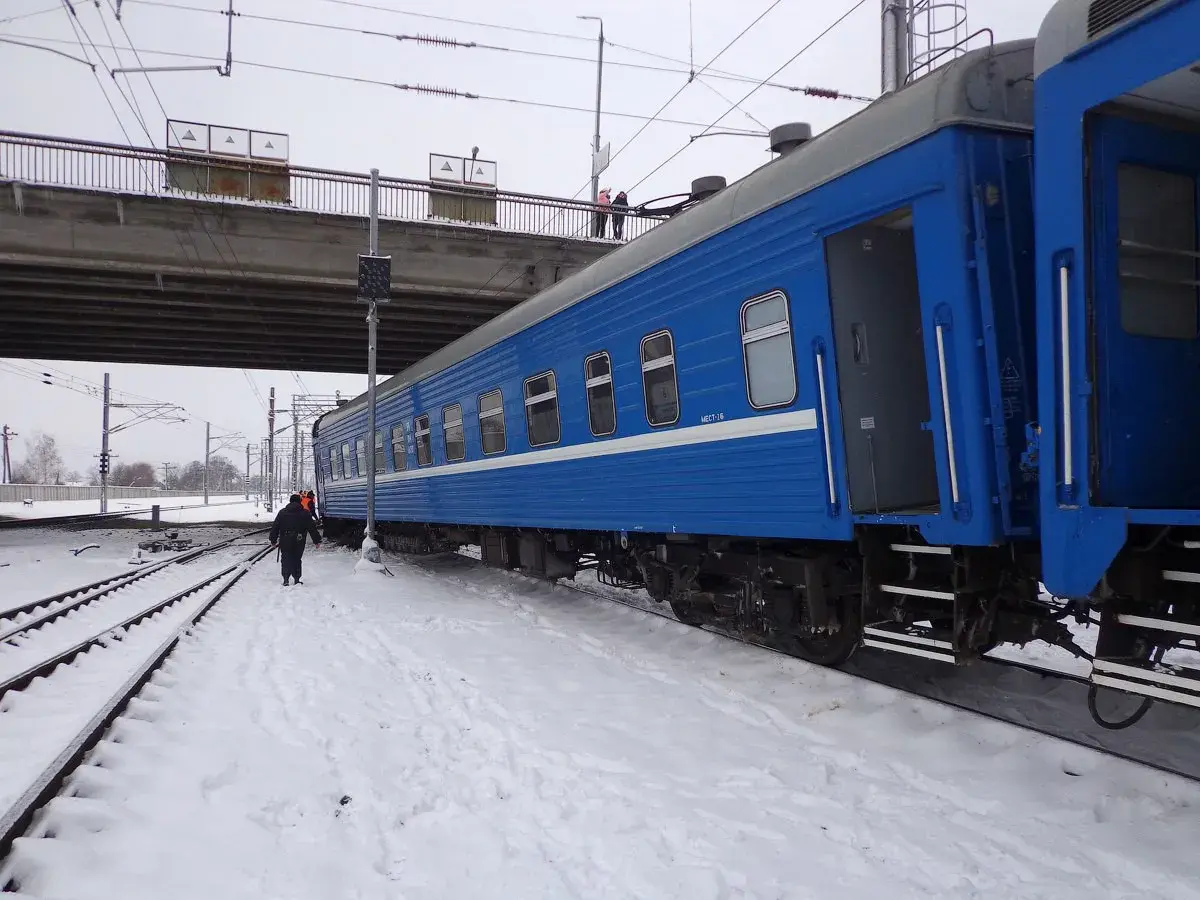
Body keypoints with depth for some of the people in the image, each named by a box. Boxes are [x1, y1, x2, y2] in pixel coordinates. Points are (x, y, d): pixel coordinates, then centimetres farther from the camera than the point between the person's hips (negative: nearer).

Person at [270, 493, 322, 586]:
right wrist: (317, 540, 8)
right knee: (297, 560, 11)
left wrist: (273, 540, 13)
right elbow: (312, 528, 2)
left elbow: (275, 528, 6)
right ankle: (297, 580, 11)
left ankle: (285, 580, -5)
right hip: (299, 543, 0)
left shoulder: (282, 512, 4)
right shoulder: (305, 513, 0)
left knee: (285, 560, 7)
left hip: (285, 542, 0)